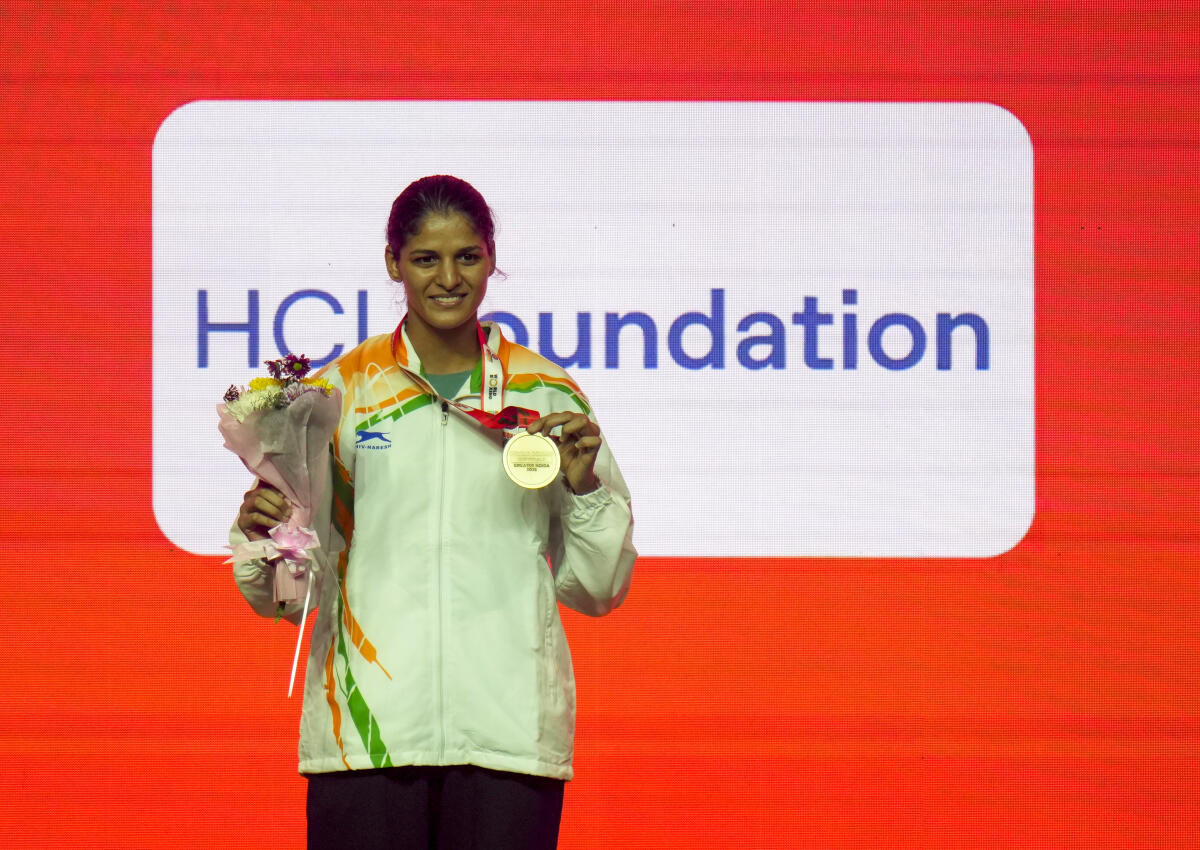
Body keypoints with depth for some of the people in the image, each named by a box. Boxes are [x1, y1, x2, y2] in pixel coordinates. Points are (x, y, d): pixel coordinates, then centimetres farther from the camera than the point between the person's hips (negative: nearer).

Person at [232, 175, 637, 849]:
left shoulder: (548, 396, 10)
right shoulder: (340, 391, 7)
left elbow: (599, 589, 14)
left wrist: (583, 485, -2)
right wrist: (261, 535, -11)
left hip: (508, 734, 1)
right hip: (368, 732, 0)